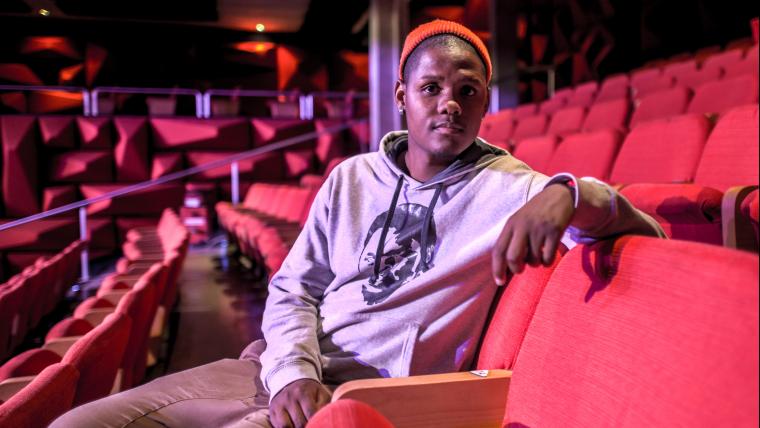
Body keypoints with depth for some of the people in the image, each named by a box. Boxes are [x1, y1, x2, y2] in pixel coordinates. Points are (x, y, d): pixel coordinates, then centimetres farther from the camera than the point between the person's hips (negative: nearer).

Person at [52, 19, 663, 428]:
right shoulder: (352, 178, 11)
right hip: (284, 371, 5)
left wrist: (567, 194, -31)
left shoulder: (509, 190, -2)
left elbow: (649, 231, -8)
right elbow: (292, 291, 10)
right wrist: (293, 371, -11)